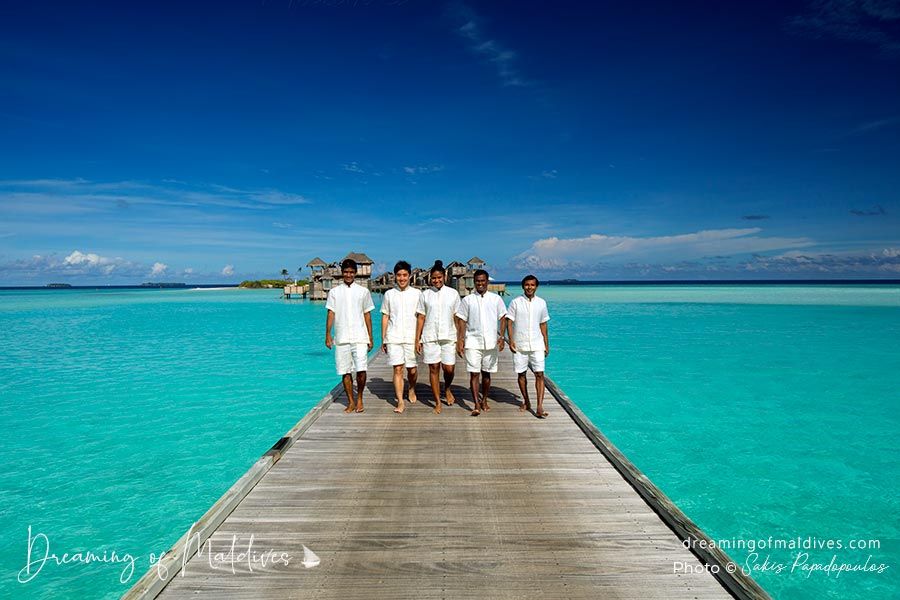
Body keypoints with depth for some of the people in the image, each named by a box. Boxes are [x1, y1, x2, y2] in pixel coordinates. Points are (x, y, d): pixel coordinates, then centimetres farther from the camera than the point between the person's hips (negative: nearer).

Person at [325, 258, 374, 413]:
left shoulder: (363, 291, 7)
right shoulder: (334, 292, 8)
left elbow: (367, 315, 9)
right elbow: (331, 314, 8)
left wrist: (370, 337, 6)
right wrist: (328, 335, 1)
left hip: (359, 337, -1)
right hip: (341, 338, 1)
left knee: (361, 370, -11)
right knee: (345, 372, 4)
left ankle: (359, 398, 11)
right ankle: (351, 402, 17)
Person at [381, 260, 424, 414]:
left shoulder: (416, 293, 4)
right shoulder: (389, 294, 6)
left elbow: (420, 317, 5)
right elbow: (385, 316, 10)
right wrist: (383, 339, 7)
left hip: (411, 337, 0)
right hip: (393, 337, 0)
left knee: (412, 369, 5)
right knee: (397, 369, -4)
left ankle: (412, 389, 36)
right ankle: (400, 402, 2)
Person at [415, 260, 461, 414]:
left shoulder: (453, 293, 5)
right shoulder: (425, 294, 5)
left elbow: (457, 317, 7)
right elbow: (421, 318, 6)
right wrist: (417, 339, 2)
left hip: (448, 337, 0)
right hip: (429, 337, 0)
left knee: (449, 368, -3)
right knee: (434, 369, 2)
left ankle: (447, 389, 31)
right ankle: (438, 403, 13)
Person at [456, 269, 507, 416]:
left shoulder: (496, 299, 7)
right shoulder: (467, 300, 5)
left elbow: (503, 319, 6)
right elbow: (462, 322, 4)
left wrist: (501, 337, -7)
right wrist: (460, 341, -3)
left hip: (491, 342, 1)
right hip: (472, 342, -1)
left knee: (486, 374, 10)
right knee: (474, 374, -6)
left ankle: (484, 401, 24)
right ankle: (477, 405, -5)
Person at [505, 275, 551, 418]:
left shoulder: (541, 303, 7)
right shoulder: (515, 302, -1)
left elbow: (543, 324, 12)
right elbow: (509, 322, -1)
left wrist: (546, 344, 11)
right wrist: (511, 341, -10)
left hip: (537, 344, 1)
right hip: (520, 345, -1)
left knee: (539, 374, -8)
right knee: (521, 374, 8)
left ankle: (539, 407, -9)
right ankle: (526, 402, 24)